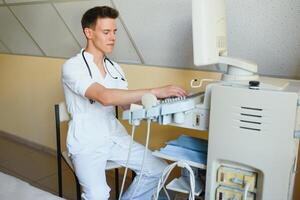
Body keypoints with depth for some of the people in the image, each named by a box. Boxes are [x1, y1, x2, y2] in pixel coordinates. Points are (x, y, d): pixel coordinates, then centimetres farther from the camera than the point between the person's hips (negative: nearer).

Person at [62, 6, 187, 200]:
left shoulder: (115, 68, 8)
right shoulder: (73, 66, -14)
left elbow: (126, 102, 4)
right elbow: (105, 97, -30)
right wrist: (154, 91, -32)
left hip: (115, 137, 6)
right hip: (87, 143, -6)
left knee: (158, 170, -3)